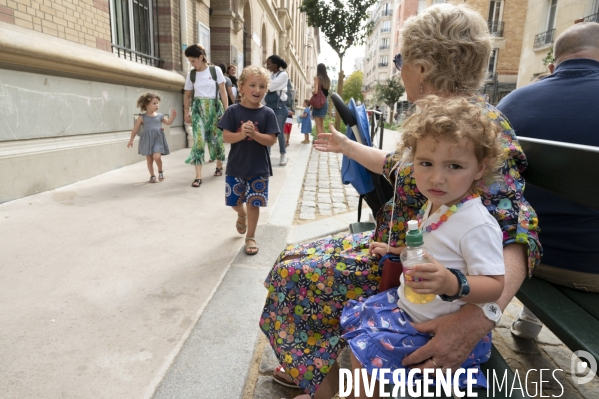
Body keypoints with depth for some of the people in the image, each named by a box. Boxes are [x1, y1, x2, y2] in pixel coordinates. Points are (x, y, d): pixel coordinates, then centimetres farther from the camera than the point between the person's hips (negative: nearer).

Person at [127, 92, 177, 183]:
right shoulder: (142, 117, 0)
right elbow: (135, 129, 6)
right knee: (149, 159, 7)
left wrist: (173, 116, -4)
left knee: (157, 157, -18)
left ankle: (160, 171, 10)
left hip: (158, 139, 0)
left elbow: (168, 122, 14)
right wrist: (131, 140, 8)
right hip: (147, 140, 0)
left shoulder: (160, 116, 6)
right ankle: (152, 175, 23)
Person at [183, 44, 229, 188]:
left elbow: (223, 91, -1)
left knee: (216, 138, 6)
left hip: (214, 107, -1)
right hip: (198, 108, 1)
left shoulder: (216, 70, -1)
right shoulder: (191, 74, 6)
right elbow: (187, 95, 12)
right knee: (198, 139, -10)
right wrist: (186, 112, 3)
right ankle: (198, 176, -12)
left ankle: (219, 165, 32)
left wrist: (226, 109, -6)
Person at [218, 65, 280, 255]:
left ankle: (250, 237, 23)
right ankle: (242, 215, 50)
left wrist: (254, 134, -26)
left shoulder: (268, 113, -6)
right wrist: (241, 134, -27)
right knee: (234, 202, 16)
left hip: (259, 168, -1)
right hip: (236, 167, 1)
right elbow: (226, 137, -9)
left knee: (254, 204, 6)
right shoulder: (233, 111, -6)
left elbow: (271, 140, -11)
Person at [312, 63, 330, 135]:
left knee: (318, 124, -4)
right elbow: (327, 91, 9)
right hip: (325, 102, 6)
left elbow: (316, 91, -17)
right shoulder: (328, 79, 9)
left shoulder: (317, 78, -9)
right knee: (322, 124, 15)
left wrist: (312, 91, 1)